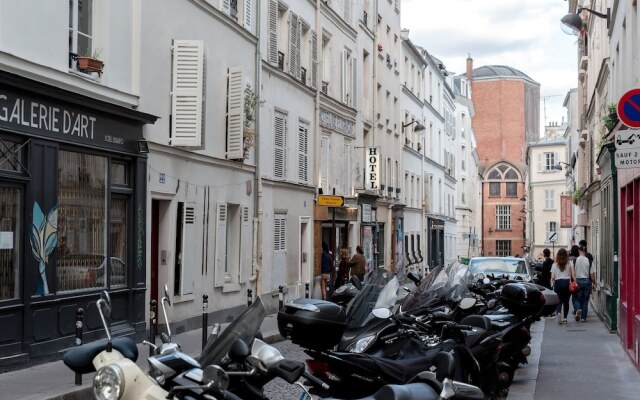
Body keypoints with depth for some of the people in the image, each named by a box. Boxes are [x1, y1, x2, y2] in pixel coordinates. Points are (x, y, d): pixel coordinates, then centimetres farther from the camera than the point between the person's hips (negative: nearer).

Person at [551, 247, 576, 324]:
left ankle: (558, 313, -19)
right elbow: (573, 275, -3)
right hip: (567, 282, 0)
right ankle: (564, 318, 11)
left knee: (560, 300, 8)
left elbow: (553, 277, 1)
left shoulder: (554, 265, 3)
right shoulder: (569, 264, 2)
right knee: (566, 301, 10)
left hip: (558, 283, 0)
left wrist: (553, 286, 10)